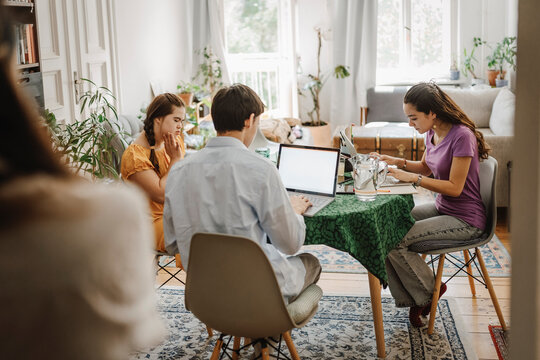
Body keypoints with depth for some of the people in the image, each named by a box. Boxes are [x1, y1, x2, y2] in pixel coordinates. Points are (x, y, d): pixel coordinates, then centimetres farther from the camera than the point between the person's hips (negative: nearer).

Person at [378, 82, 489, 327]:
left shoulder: (461, 136, -22)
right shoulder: (432, 132, 4)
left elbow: (454, 187, -22)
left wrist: (413, 178, -24)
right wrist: (398, 162, 4)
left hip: (466, 221, -9)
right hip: (442, 209, 9)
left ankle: (429, 292, 5)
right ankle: (413, 300, 0)